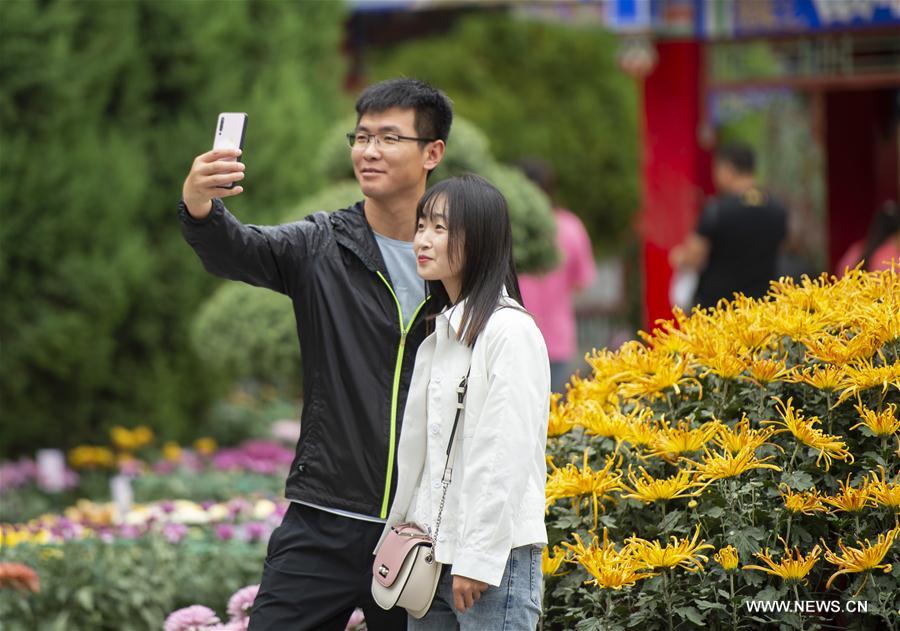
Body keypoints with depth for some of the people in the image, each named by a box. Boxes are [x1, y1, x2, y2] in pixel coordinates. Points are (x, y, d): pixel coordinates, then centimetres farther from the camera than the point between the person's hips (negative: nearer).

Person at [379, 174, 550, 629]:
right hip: (432, 557, 8)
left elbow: (508, 457, -15)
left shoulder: (510, 331, -10)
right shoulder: (436, 335, 16)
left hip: (495, 559, -8)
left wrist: (479, 559, -17)